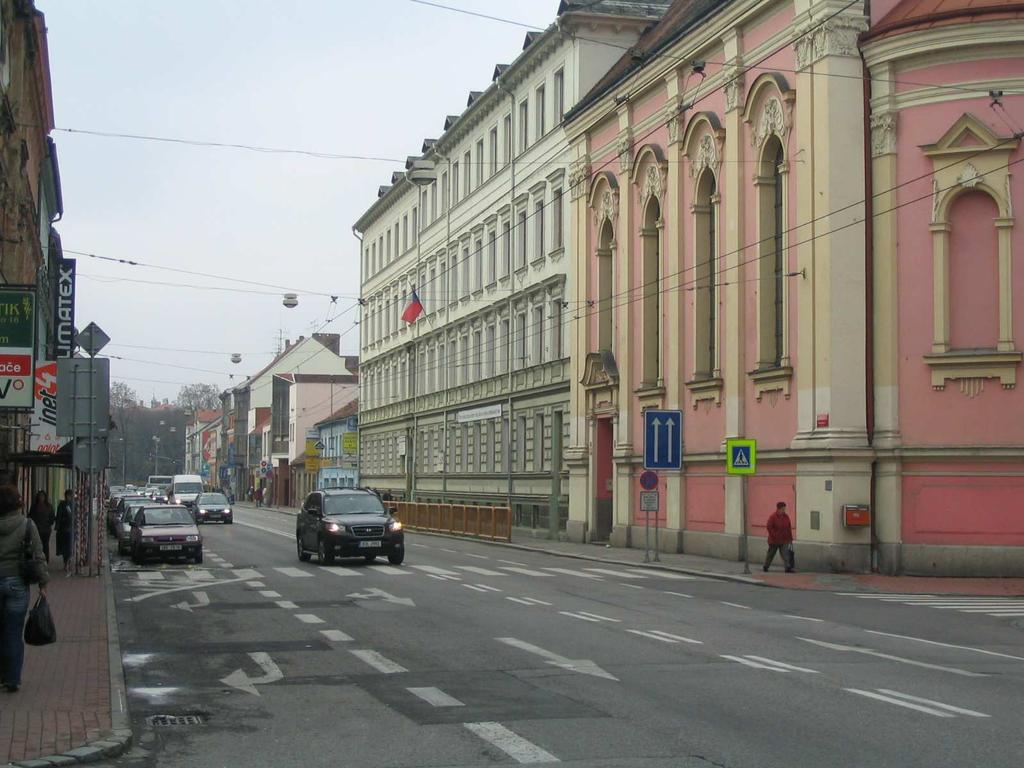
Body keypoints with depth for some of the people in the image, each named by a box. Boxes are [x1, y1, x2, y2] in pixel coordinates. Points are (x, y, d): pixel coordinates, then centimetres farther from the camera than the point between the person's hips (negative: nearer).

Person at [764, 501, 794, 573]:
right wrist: (774, 535, -17)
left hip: (784, 540, 4)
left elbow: (789, 528, 8)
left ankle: (788, 568, -13)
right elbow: (769, 527, -14)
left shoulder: (786, 517, 4)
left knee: (786, 554, -8)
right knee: (771, 553, 10)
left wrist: (790, 538, 6)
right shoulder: (773, 517, -12)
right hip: (774, 540, -3)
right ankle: (765, 566, 26)